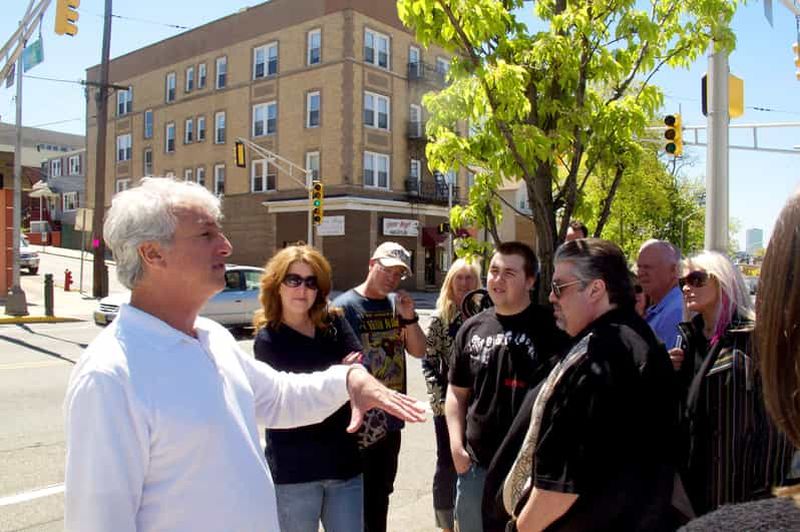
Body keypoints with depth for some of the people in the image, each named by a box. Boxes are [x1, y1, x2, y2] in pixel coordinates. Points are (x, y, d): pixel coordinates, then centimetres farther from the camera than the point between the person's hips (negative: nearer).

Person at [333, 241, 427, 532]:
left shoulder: (396, 304, 6)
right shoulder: (344, 307, -13)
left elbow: (418, 351, 5)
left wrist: (408, 316, -12)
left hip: (391, 420, 6)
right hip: (359, 423, -6)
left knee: (381, 494, 22)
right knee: (359, 498, 6)